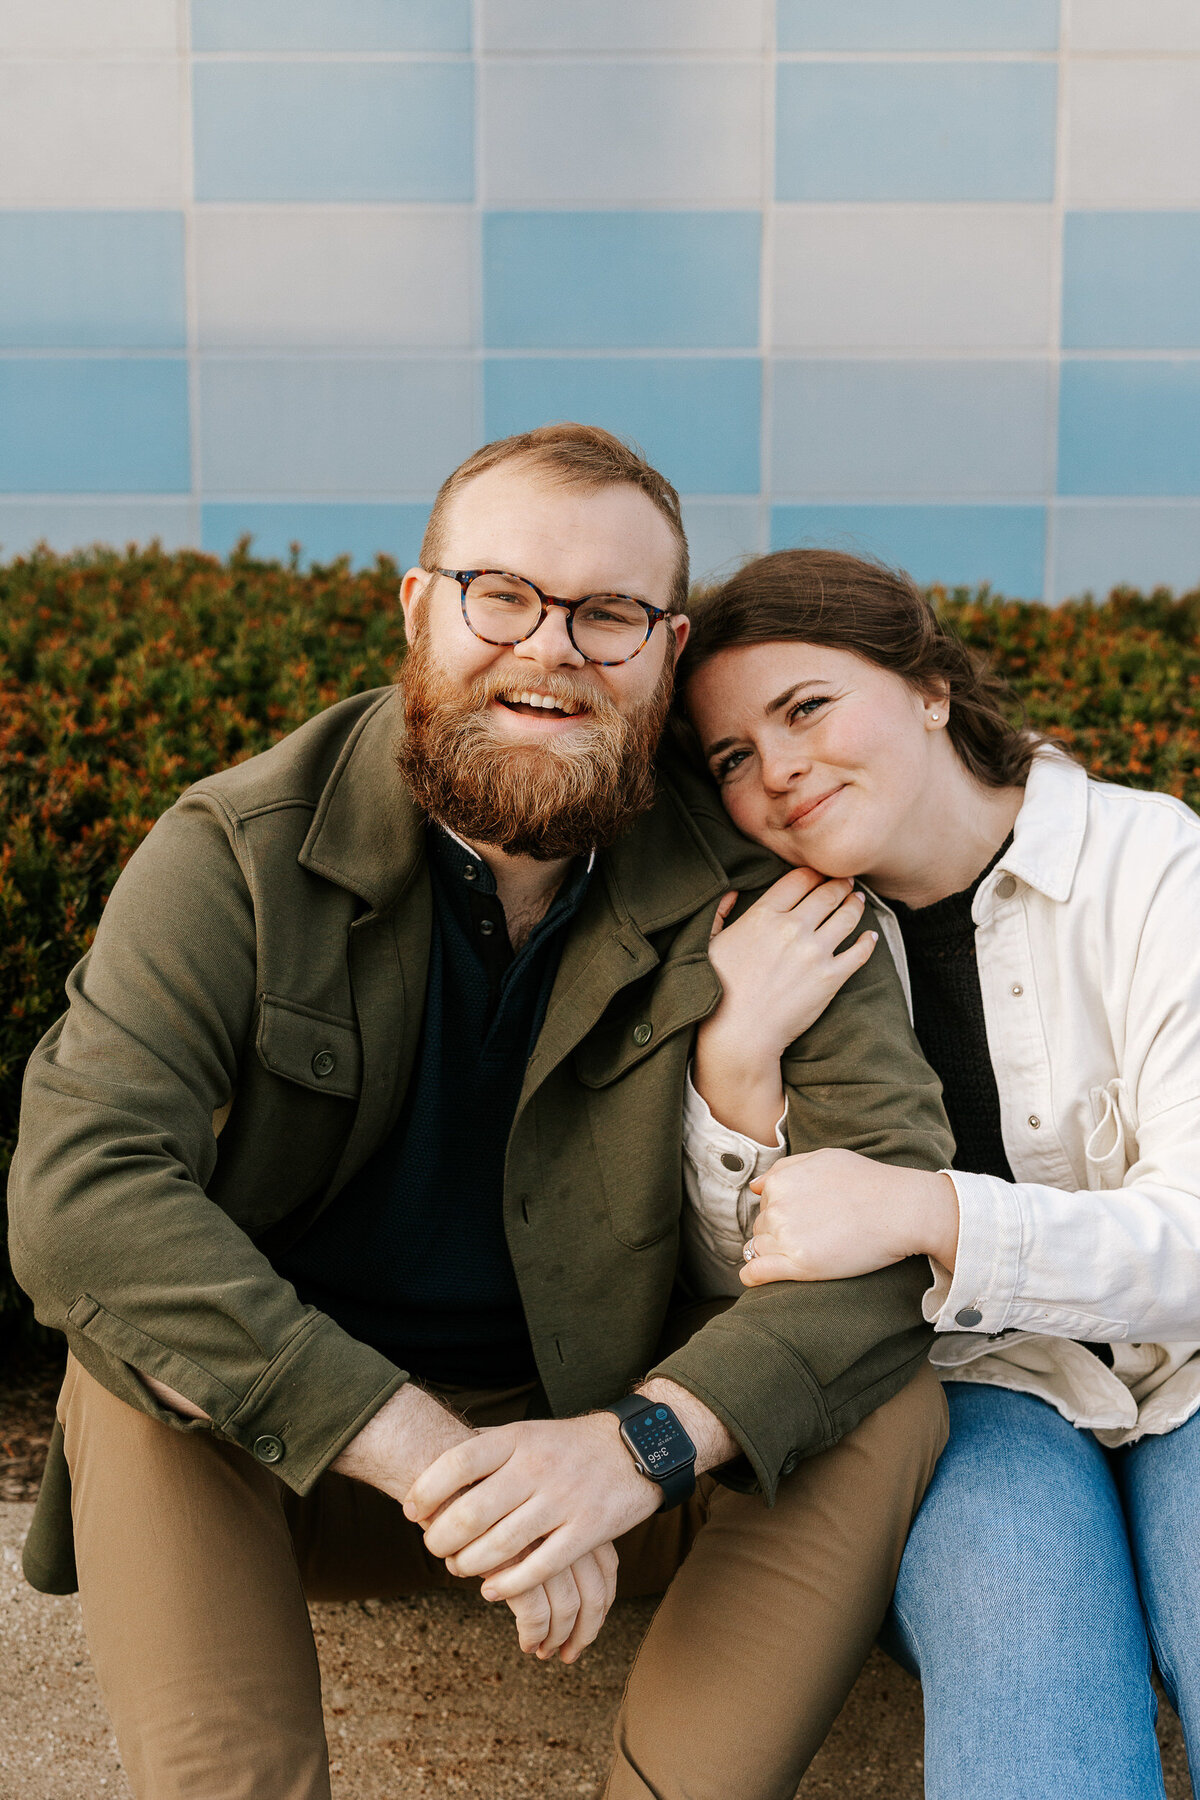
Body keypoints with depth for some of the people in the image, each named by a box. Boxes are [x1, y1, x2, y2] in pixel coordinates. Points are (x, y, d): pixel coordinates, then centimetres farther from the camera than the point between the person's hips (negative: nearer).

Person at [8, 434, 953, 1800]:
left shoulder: (746, 883, -11)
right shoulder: (242, 852, -15)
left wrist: (645, 1439, -37)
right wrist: (420, 1450, -35)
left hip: (598, 1437, 1)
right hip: (296, 1461, 0)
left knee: (890, 1409, -22)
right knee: (137, 1353, -29)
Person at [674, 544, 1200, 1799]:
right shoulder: (784, 943, 0)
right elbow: (753, 1292, 0)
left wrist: (930, 1211, -32)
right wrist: (734, 1062, -18)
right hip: (976, 1385, 1)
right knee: (1010, 1565, -30)